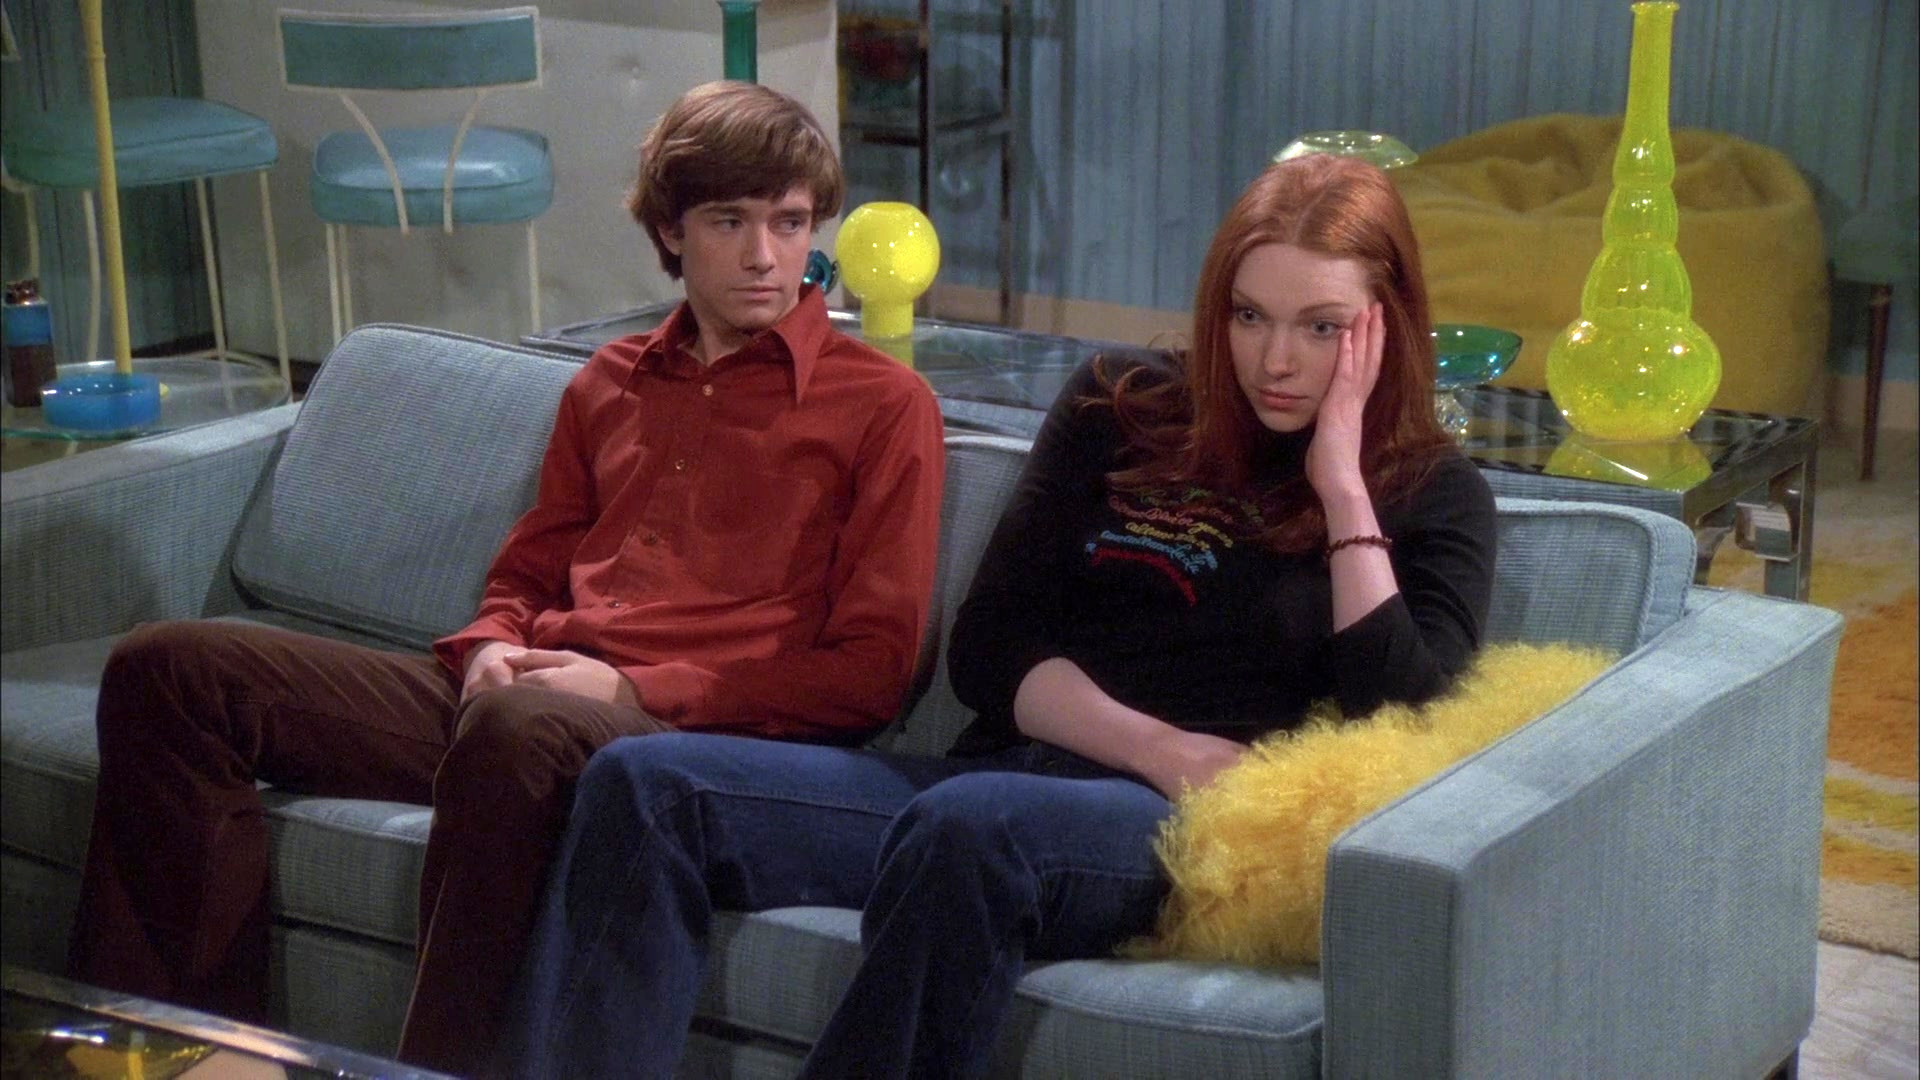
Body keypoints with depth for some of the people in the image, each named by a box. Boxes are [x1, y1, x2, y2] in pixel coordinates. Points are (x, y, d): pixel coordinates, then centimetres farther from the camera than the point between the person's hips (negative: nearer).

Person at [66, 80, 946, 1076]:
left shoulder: (883, 405, 5)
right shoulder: (611, 385, 22)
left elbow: (872, 668, -1)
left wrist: (639, 688, -9)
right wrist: (492, 647, 4)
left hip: (697, 732, -6)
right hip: (526, 692, 6)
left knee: (521, 725, -43)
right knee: (169, 669, -7)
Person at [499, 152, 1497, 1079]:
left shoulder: (1435, 496, 10)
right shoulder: (1118, 413, 17)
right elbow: (990, 649, 11)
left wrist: (1342, 487, -5)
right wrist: (1156, 749, -5)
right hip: (1005, 775, 5)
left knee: (970, 822, -39)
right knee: (643, 784, -17)